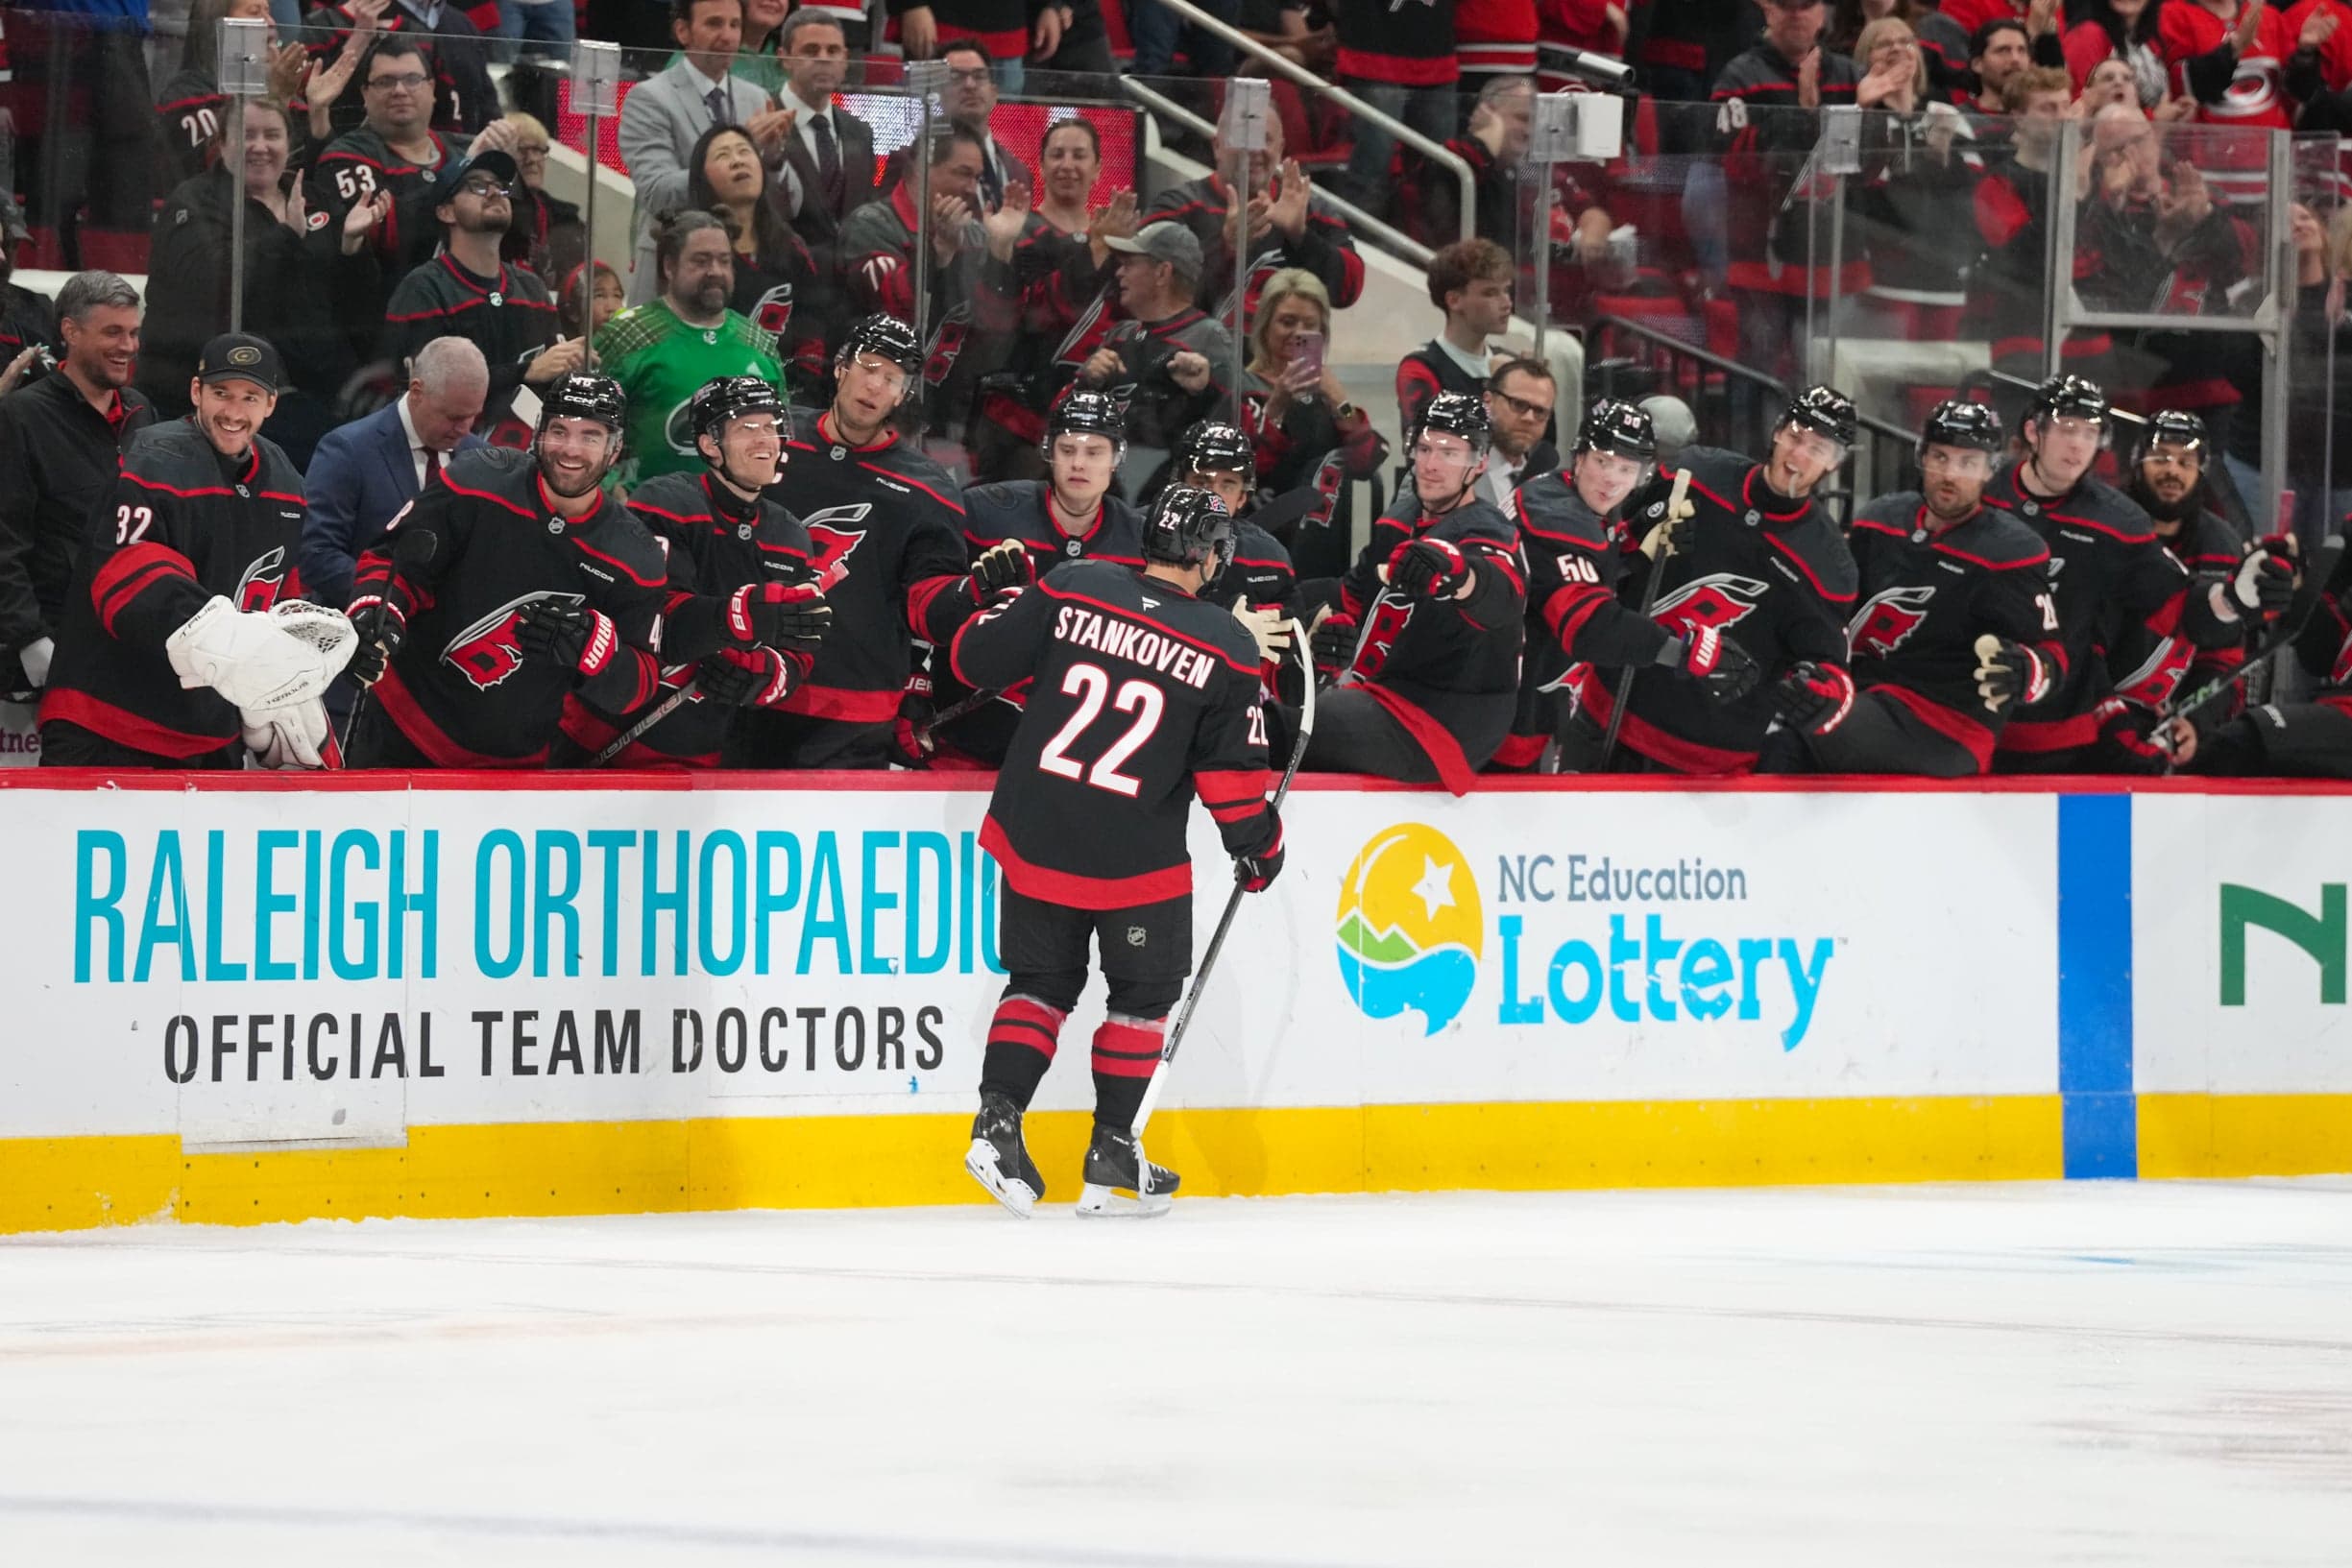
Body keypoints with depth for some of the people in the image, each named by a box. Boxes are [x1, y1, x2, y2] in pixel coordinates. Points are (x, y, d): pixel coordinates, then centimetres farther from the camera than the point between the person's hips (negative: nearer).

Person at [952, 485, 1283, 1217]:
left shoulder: (1071, 588, -3)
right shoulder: (1224, 649, -7)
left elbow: (975, 657, -1)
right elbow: (1232, 772, -5)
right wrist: (1260, 848, 11)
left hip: (1034, 835, 3)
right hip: (1137, 855, -3)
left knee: (1042, 980, 18)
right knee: (1143, 992, 16)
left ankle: (997, 1121, 1)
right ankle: (1111, 1161, 13)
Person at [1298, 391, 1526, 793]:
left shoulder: (1484, 534, -17)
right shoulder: (1401, 519, 10)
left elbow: (1501, 597, -41)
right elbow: (1357, 591, 22)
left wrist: (1454, 572, -64)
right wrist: (1330, 621, -2)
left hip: (1444, 727, -10)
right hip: (1387, 693, 10)